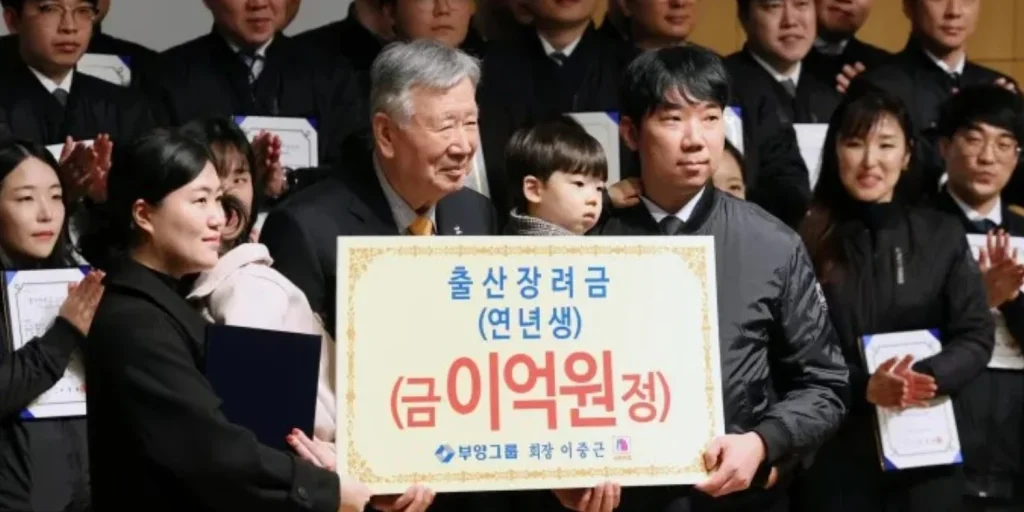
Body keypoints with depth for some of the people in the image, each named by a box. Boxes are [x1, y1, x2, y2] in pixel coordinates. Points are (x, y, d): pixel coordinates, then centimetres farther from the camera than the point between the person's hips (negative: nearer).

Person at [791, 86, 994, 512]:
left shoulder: (942, 235, 6)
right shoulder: (808, 239, -3)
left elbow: (976, 337, 2)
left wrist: (925, 377, -15)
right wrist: (864, 387, -18)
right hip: (834, 452, -2)